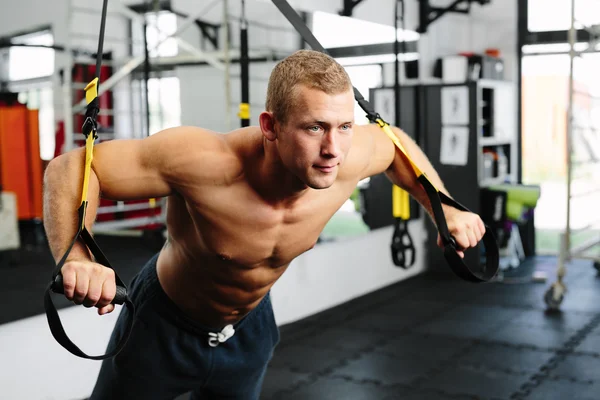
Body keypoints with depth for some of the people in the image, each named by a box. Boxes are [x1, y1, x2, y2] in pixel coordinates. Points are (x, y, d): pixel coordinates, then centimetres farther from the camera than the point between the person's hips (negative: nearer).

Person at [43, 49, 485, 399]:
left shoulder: (351, 157, -26)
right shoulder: (207, 162, -41)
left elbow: (394, 142, -1)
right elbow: (71, 167, -35)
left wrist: (447, 210, -4)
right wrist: (76, 258, -52)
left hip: (248, 329, 4)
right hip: (163, 326, -4)